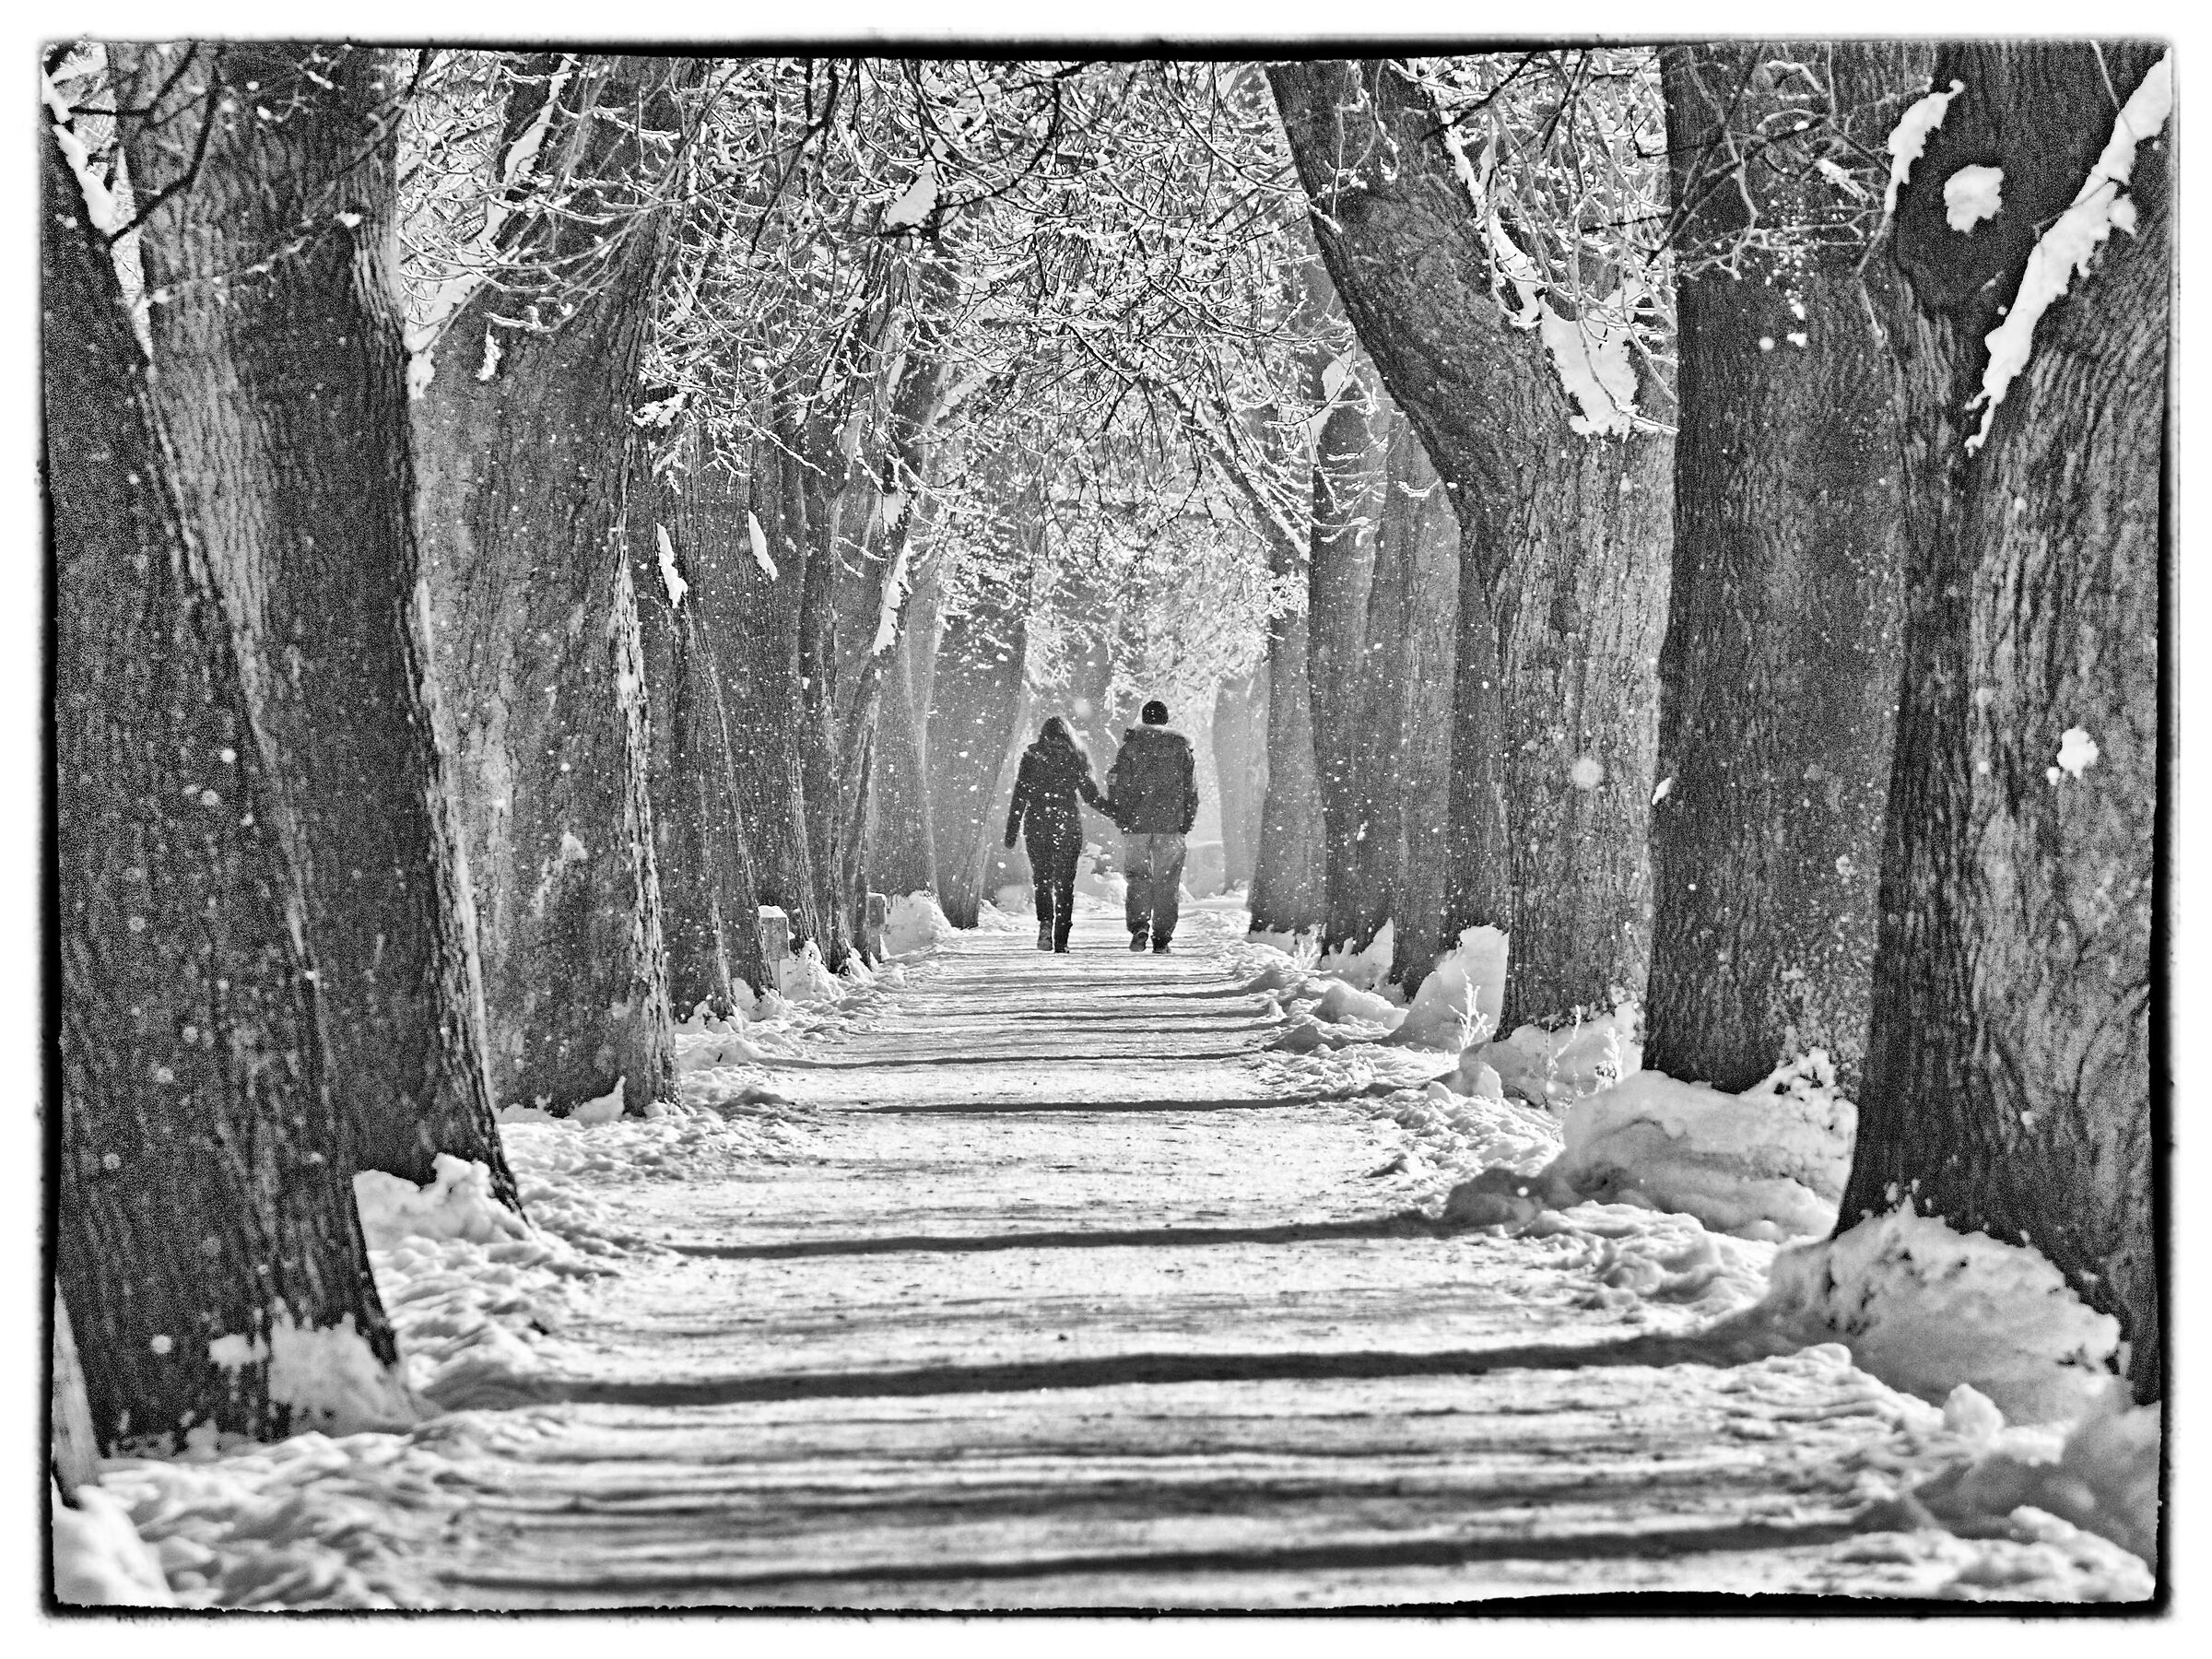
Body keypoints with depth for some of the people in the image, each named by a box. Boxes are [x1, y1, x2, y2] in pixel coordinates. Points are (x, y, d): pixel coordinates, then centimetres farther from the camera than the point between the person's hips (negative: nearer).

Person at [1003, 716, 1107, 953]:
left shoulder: (1030, 756, 2)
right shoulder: (1074, 758, 1)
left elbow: (1020, 796, 0)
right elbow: (1090, 794, 2)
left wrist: (1011, 832, 3)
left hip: (1037, 825, 0)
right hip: (1068, 826, 0)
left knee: (1042, 879, 8)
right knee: (1065, 883, 5)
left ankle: (1045, 922, -18)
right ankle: (1061, 940, 1)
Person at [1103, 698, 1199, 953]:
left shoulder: (1131, 746, 2)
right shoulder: (1181, 748, 5)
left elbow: (1116, 784, 0)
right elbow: (1191, 789, 6)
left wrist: (1119, 817, 9)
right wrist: (1187, 823, 13)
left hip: (1136, 824, -1)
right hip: (1171, 827, 1)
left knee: (1138, 878, 7)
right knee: (1166, 883, 6)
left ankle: (1139, 926, -14)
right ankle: (1162, 938, 5)